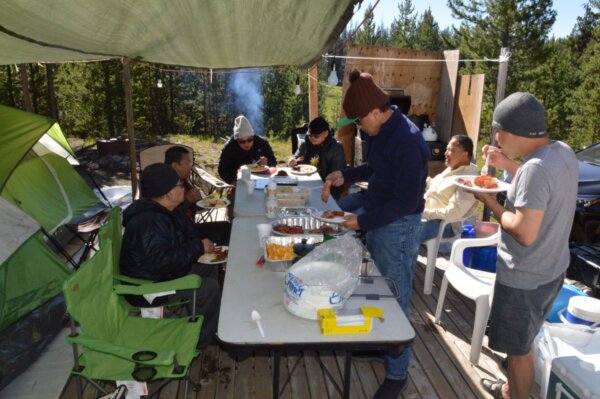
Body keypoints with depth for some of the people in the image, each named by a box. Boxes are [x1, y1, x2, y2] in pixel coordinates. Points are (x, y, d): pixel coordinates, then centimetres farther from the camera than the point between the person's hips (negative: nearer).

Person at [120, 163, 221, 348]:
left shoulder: (161, 211, 4)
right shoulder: (148, 223, -30)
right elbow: (161, 261, -35)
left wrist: (202, 245, -3)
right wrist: (198, 247, -26)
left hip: (161, 273, 11)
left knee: (210, 270, 10)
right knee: (210, 288, -16)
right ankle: (200, 341, 3)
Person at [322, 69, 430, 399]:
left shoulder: (407, 142, -25)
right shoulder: (381, 132, 4)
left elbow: (407, 201, -24)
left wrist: (363, 222, -21)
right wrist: (345, 175, 5)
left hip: (398, 227, -9)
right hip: (377, 221, 9)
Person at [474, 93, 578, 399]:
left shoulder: (536, 168, -30)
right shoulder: (563, 152, -1)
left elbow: (525, 233, -29)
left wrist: (489, 201, -17)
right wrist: (509, 166, 7)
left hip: (525, 277, -10)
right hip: (551, 269, 10)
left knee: (519, 349, 12)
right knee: (521, 342, 28)